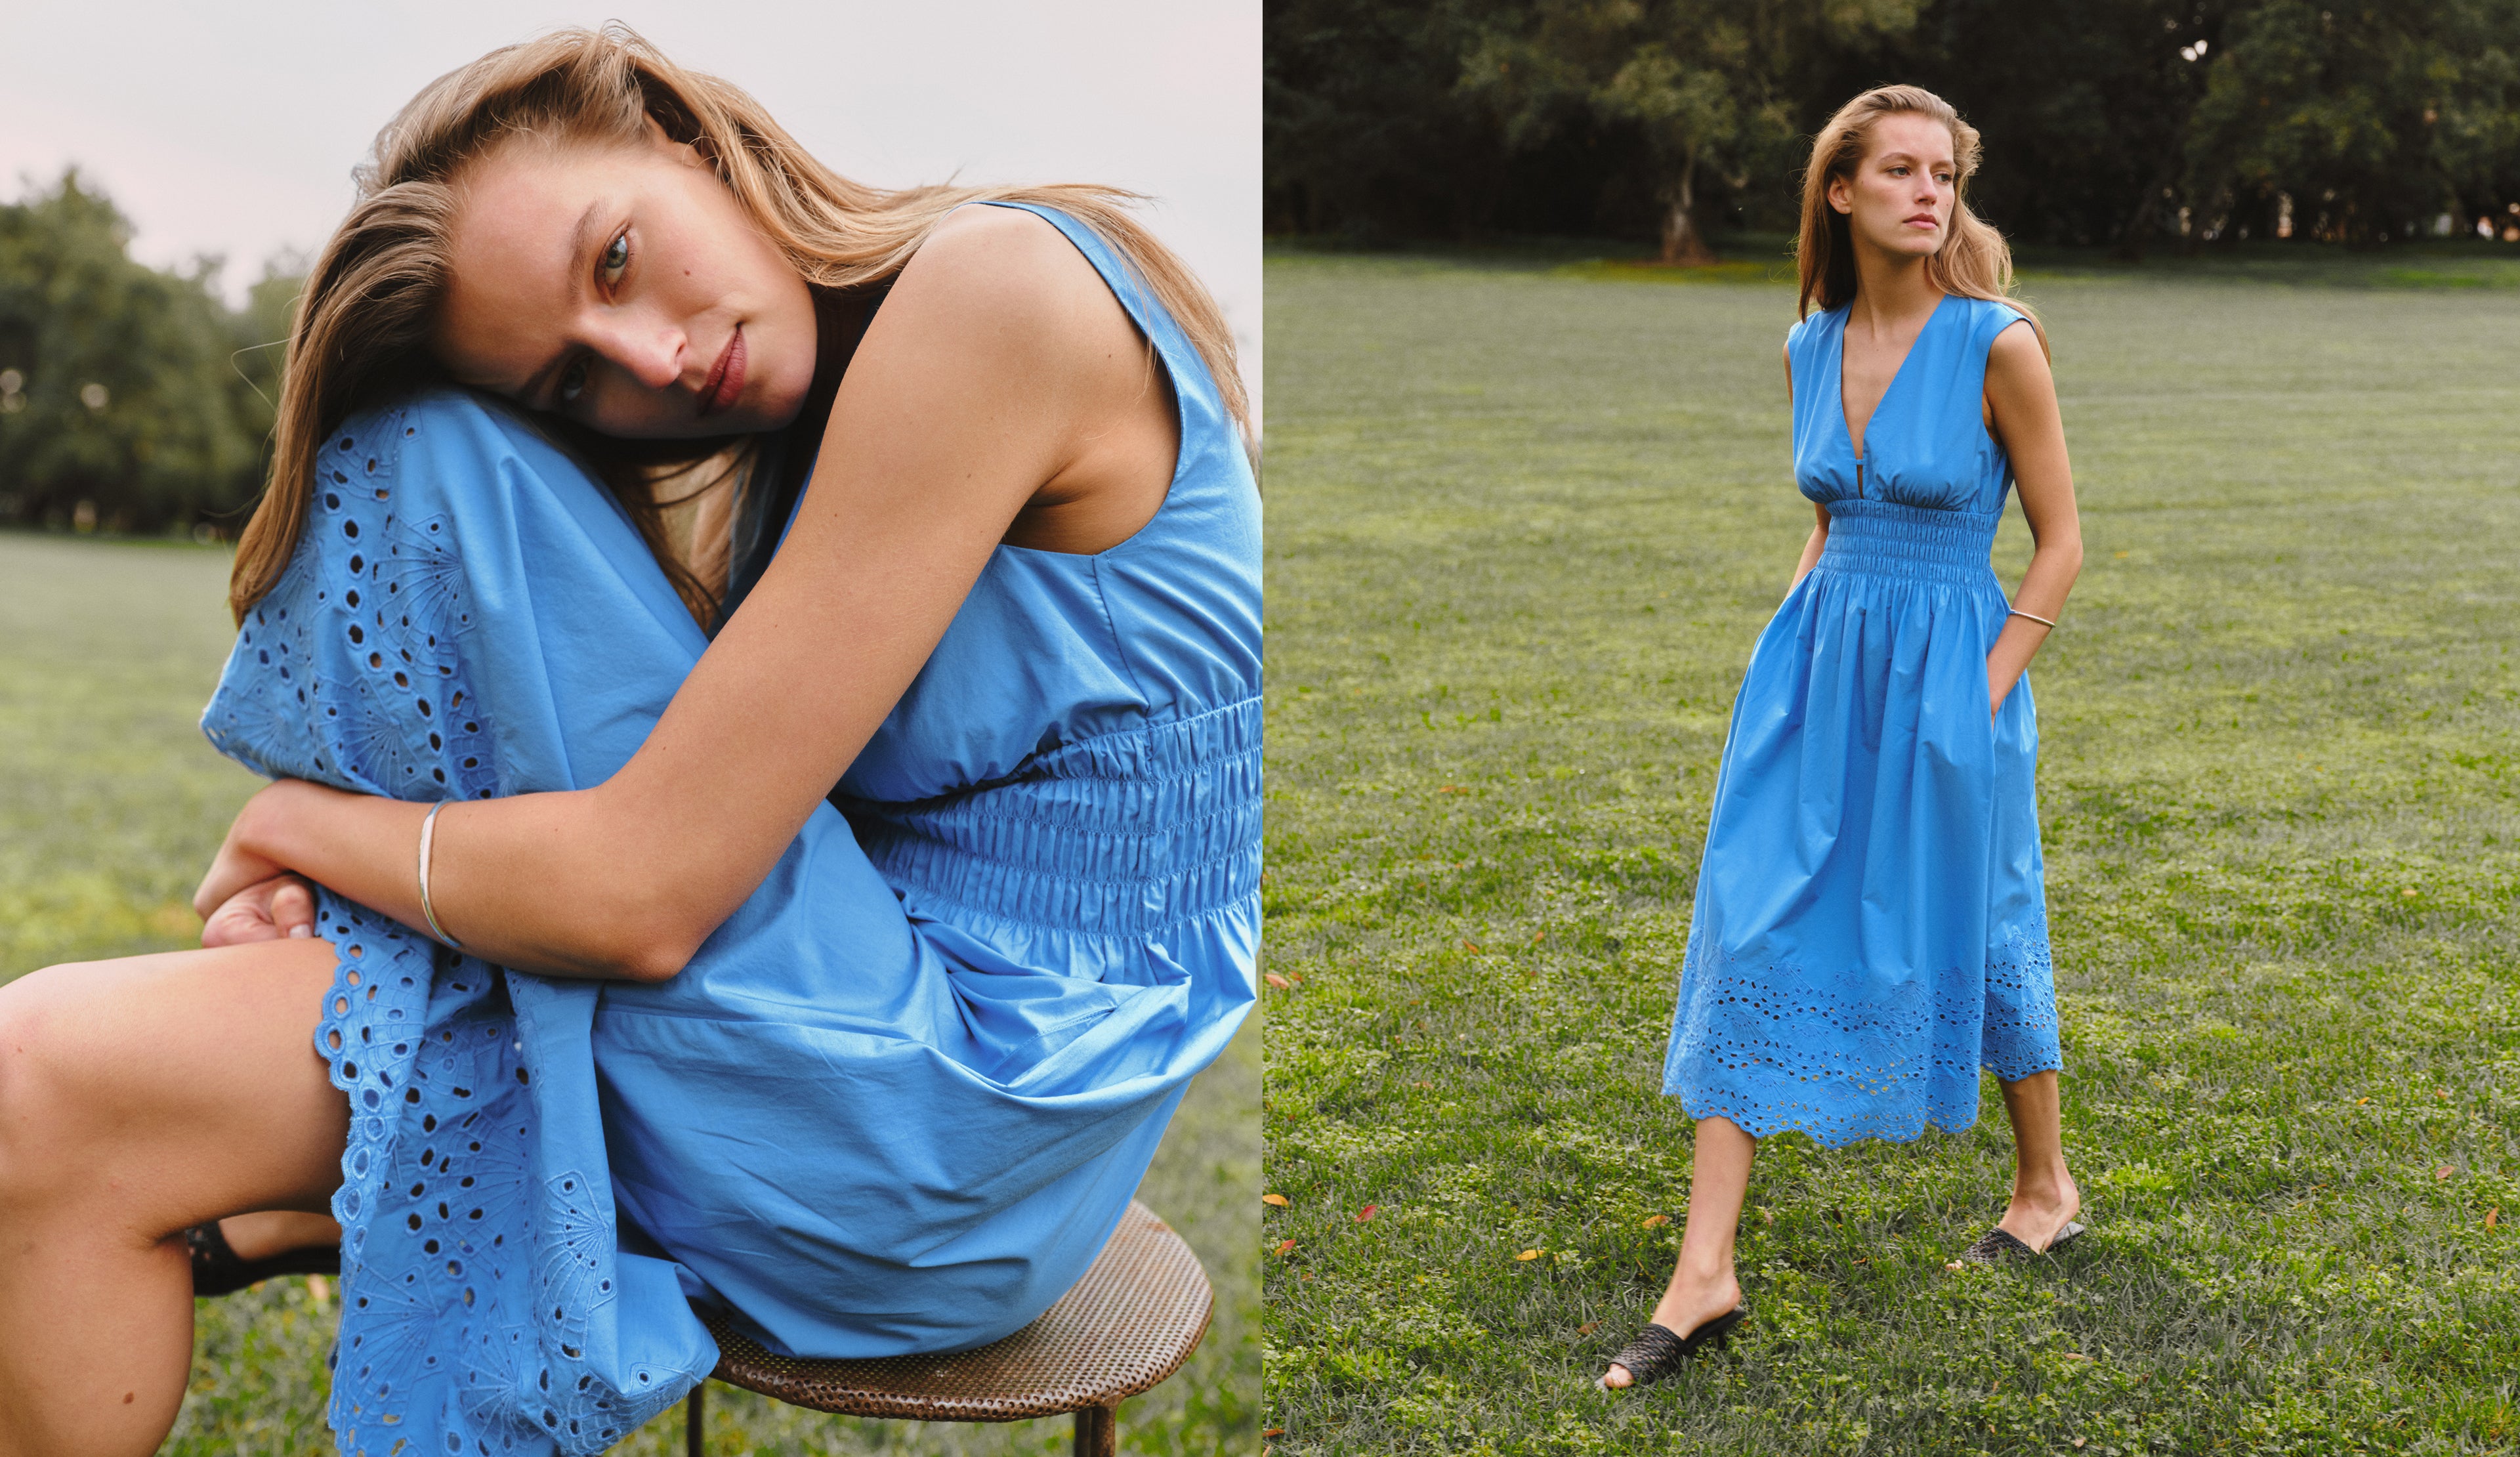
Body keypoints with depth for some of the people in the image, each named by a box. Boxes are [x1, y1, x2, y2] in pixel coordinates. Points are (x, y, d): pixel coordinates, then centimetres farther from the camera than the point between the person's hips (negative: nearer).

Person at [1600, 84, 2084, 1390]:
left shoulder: (1998, 344, -11)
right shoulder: (1809, 348, 5)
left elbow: (2060, 542, -5)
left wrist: (1983, 692, -10)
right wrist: (1793, 645, 7)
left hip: (1948, 678, -4)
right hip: (1813, 669, 5)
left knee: (1969, 935, 11)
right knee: (1751, 936, -2)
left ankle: (2047, 1187, 39)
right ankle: (1704, 1275, 3)